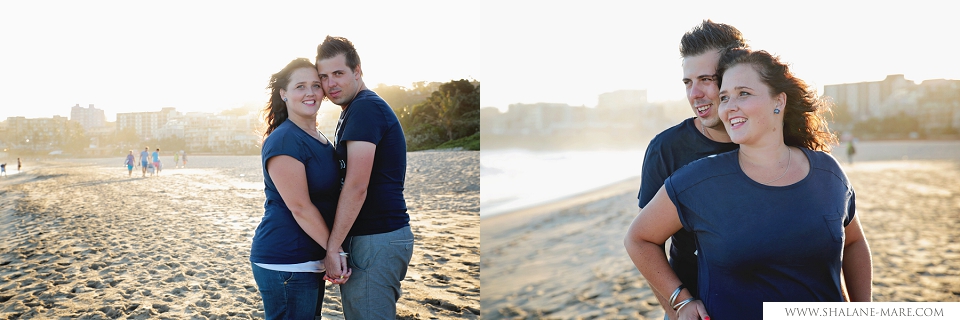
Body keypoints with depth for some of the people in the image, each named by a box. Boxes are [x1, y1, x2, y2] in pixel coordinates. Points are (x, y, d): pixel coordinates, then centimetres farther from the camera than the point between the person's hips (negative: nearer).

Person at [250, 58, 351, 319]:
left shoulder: (320, 140, 12)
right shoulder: (283, 140, -16)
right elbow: (300, 207, -19)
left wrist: (334, 249, 7)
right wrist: (334, 248, -13)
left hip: (311, 262, 9)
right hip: (285, 262, -9)